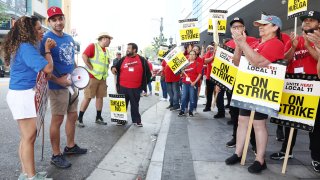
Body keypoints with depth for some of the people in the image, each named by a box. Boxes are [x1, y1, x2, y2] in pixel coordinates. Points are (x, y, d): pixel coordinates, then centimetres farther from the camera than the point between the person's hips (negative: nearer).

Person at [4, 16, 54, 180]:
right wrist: (47, 50, -6)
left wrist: (46, 49, 7)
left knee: (27, 136, 15)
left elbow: (37, 66, 18)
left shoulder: (23, 46, 15)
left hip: (24, 94, 10)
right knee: (29, 137, -4)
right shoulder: (26, 47, -16)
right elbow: (48, 68, -20)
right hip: (23, 95, -10)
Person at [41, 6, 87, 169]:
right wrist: (58, 80, -23)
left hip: (72, 84, 8)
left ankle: (70, 146, 34)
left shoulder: (69, 38, 11)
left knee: (73, 116, 16)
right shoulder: (47, 39, -12)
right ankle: (56, 155, 14)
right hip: (58, 86, -8)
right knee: (57, 120, 0)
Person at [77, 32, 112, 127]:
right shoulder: (93, 46, -8)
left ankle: (98, 118, 19)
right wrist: (91, 68, -18)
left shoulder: (106, 50, 16)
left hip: (102, 78, 7)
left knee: (100, 97, 9)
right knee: (88, 97, -5)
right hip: (92, 77, -7)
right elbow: (84, 56, -19)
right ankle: (79, 118, 5)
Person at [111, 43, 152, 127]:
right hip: (123, 87, 2)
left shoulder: (142, 60, 2)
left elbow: (147, 72, 6)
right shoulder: (123, 59, 8)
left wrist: (145, 83, 4)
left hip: (135, 88, -2)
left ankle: (136, 120, 18)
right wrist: (113, 68, -9)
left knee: (135, 105, 7)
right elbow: (116, 67, 15)